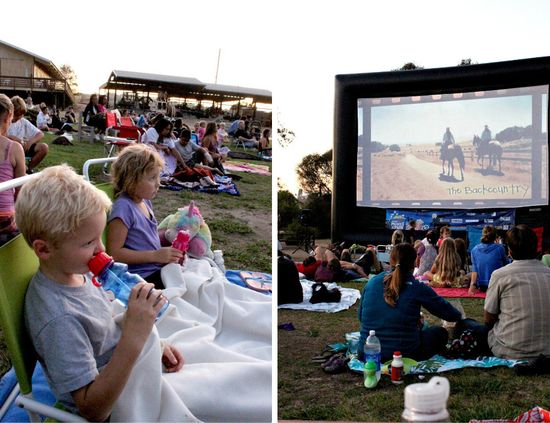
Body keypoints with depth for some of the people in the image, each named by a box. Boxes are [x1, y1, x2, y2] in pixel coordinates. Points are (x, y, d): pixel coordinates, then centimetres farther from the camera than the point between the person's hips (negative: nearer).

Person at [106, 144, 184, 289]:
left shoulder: (145, 201, 8)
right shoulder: (123, 208, -19)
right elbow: (114, 253, -20)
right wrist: (155, 255, -21)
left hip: (158, 268, 9)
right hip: (144, 276, -9)